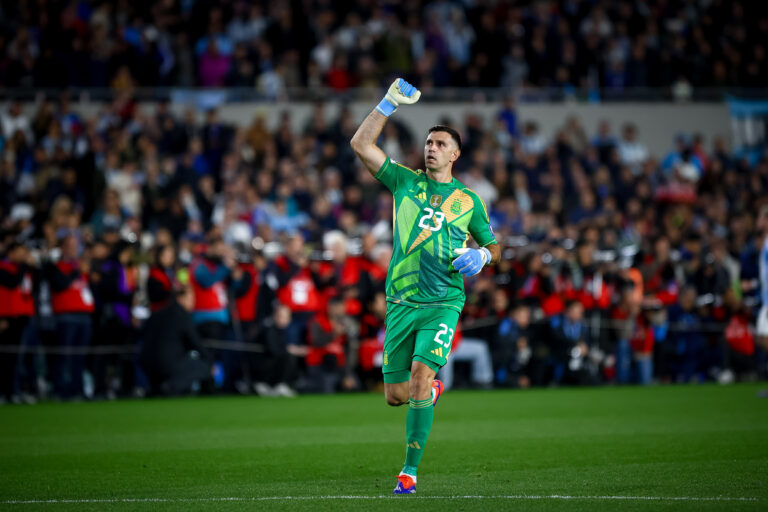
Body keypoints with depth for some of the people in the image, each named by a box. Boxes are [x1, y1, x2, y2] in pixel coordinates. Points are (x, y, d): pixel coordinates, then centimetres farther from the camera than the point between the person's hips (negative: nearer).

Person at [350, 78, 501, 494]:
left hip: (443, 302, -2)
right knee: (395, 394, 1)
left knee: (421, 373, -22)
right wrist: (389, 103, -2)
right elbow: (360, 144, 3)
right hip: (401, 301, 2)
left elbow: (493, 245, 22)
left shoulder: (469, 201, 11)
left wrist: (482, 256, -2)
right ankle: (431, 390, 40)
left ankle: (410, 468, -16)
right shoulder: (405, 181, 11)